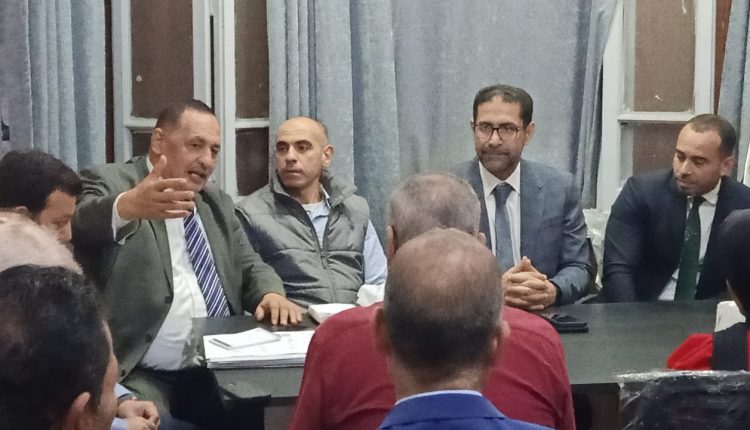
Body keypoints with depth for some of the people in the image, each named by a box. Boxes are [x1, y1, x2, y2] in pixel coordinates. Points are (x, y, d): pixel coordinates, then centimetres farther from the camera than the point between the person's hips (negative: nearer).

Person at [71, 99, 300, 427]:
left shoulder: (218, 204, 21)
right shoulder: (108, 183, -1)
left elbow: (250, 267, 21)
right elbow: (82, 222, -22)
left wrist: (271, 294, -3)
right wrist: (127, 206, -45)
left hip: (214, 374, 6)